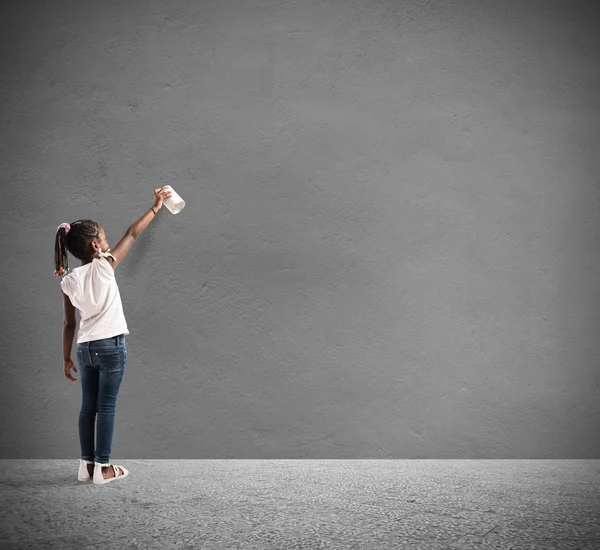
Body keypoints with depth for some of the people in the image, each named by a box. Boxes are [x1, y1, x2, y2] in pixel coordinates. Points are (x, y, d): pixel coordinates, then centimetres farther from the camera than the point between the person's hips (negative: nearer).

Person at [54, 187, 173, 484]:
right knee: (106, 407, 1)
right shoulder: (104, 265, -6)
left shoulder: (68, 280, 4)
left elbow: (69, 324, 7)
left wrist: (66, 358, 14)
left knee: (88, 407, 12)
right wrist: (155, 206, 14)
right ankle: (103, 467, 6)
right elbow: (132, 234, 3)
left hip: (85, 348, 5)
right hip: (111, 345, -4)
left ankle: (87, 463, 17)